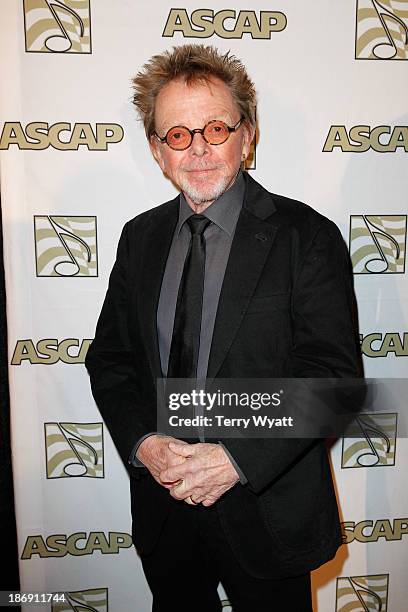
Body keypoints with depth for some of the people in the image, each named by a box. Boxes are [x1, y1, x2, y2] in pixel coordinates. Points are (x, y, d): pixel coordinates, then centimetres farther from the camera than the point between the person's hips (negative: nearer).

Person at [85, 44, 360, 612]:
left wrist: (237, 458, -22)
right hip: (163, 506, 4)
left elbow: (333, 373, -16)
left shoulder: (305, 235, -12)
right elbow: (109, 358, 3)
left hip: (267, 510, -3)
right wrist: (144, 444, -13)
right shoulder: (140, 237, 2)